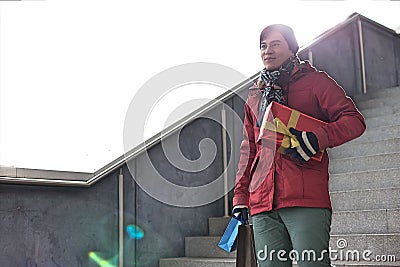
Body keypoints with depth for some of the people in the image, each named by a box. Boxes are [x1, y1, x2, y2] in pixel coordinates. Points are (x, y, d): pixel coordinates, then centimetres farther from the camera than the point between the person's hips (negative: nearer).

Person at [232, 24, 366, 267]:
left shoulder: (315, 81, 8)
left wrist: (318, 137, -19)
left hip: (307, 201, -5)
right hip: (263, 203, 5)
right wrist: (241, 194, 18)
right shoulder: (255, 95, 23)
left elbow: (354, 120, 0)